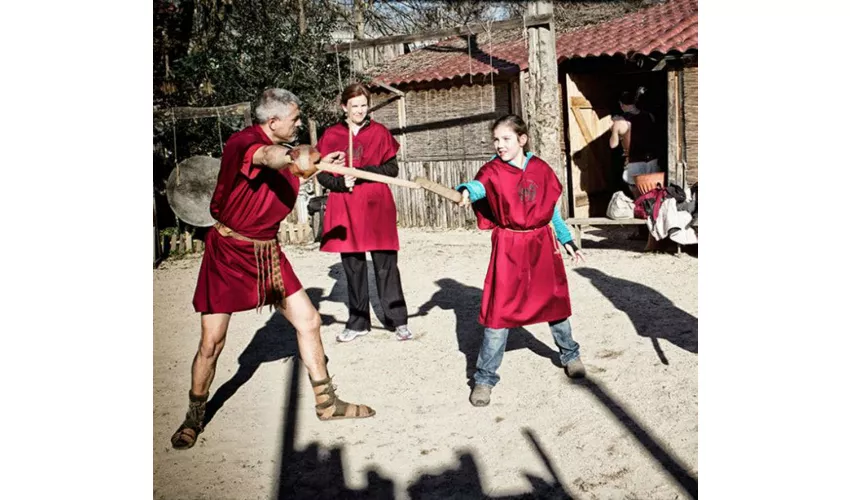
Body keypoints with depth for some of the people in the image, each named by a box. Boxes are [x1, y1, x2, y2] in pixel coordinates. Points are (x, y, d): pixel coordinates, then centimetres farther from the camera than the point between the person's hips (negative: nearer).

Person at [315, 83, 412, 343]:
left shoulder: (379, 132, 4)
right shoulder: (331, 136, 5)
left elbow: (392, 169, 1)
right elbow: (322, 174, 6)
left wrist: (364, 172, -14)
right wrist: (340, 182, -14)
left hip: (377, 207, -1)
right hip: (345, 208, 1)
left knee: (386, 265, -1)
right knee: (353, 267, 8)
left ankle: (398, 320, 9)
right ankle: (358, 323, 19)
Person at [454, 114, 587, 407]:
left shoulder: (541, 170, 2)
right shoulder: (494, 170, -7)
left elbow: (553, 209, 12)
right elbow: (480, 184, -31)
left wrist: (567, 240, 13)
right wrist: (466, 192, -54)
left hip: (542, 245, 3)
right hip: (508, 247, -3)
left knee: (555, 302, 16)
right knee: (499, 311, -4)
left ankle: (570, 355, 41)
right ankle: (484, 379, 6)